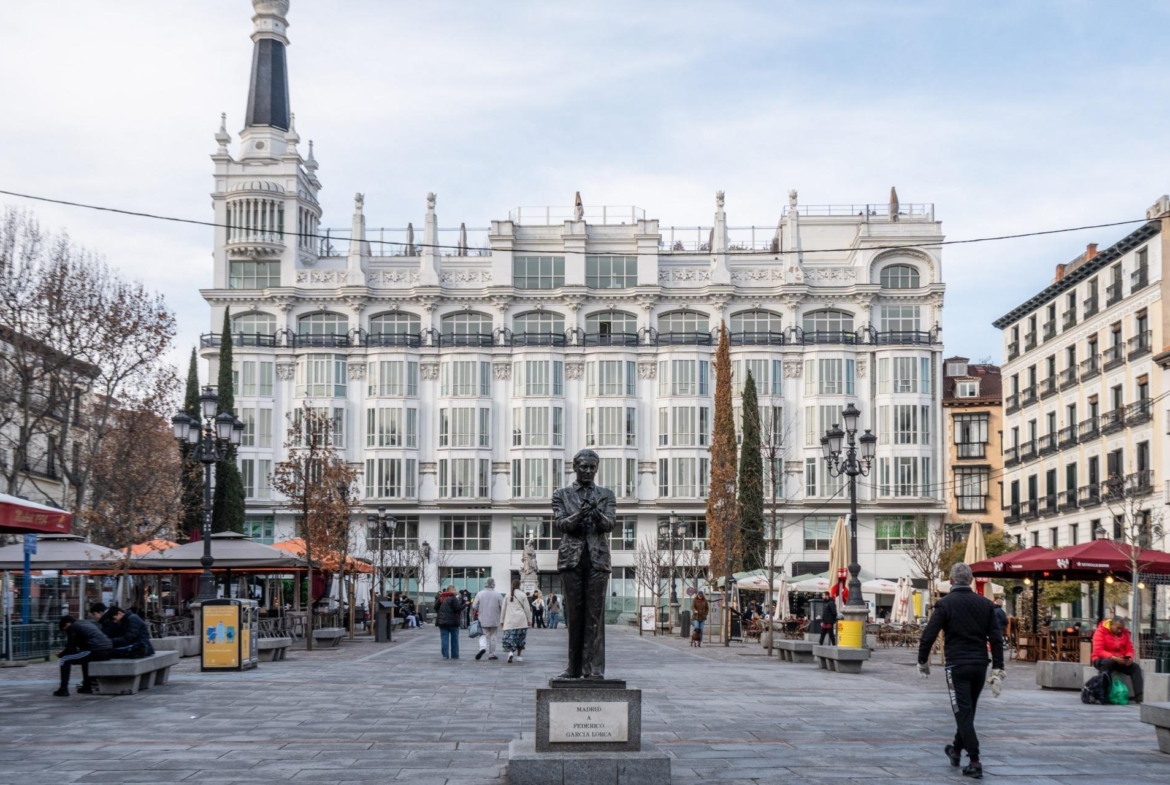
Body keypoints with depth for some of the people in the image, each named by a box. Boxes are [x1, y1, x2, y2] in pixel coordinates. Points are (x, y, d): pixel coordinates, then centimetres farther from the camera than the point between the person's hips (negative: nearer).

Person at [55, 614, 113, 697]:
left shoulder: (72, 627, 3)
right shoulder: (88, 622, 27)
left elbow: (70, 648, 2)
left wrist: (60, 655, 21)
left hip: (96, 652, -8)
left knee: (65, 660, 6)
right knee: (84, 658, 37)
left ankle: (63, 689, 5)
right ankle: (87, 687, 34)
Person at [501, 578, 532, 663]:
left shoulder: (508, 595, 4)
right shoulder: (522, 595, -1)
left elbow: (503, 608, 7)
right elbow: (527, 608, -1)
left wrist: (502, 620, 14)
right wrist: (529, 619, 8)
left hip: (510, 621, 1)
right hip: (521, 620, -1)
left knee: (510, 638, 1)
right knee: (520, 639, 10)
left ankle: (510, 652, -23)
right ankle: (519, 656, 12)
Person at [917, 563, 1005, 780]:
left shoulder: (945, 604, -7)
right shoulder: (985, 604, 6)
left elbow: (928, 635, -10)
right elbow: (996, 638, 2)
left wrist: (922, 662, 5)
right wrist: (998, 670, 4)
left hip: (957, 665, -5)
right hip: (980, 665, 5)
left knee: (963, 713, -2)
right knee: (968, 710, 20)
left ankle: (974, 762, -9)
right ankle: (956, 750, 37)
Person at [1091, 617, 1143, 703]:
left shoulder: (1125, 633, 6)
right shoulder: (1101, 631, -10)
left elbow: (1129, 649, 4)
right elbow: (1099, 651, -18)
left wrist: (1129, 657, -20)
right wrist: (1113, 657, -32)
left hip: (1120, 661, 5)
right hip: (1103, 660, -5)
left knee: (1136, 667, -17)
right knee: (1108, 663, -39)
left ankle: (1139, 696, -29)